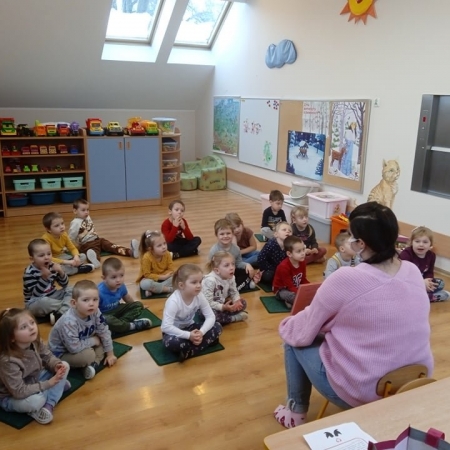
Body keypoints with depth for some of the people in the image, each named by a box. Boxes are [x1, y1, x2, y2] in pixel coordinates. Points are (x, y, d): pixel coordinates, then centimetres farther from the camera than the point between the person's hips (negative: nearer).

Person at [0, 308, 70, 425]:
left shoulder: (36, 342, -16)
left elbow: (48, 357, 1)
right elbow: (19, 392, -33)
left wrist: (57, 365, -21)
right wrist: (48, 383, -32)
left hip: (33, 382, 8)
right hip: (11, 397, -7)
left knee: (65, 366, -5)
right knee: (36, 401, -38)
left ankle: (49, 405, -14)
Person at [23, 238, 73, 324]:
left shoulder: (52, 266, -5)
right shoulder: (29, 272, -20)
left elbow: (64, 285, -1)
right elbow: (36, 294, -25)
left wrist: (61, 272, -21)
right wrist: (44, 278, -36)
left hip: (52, 297, 7)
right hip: (35, 303, -7)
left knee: (70, 289, -4)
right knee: (43, 302, -37)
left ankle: (60, 314, -23)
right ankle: (68, 304, -14)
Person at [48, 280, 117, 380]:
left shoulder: (95, 313, -19)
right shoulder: (69, 321, -37)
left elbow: (104, 332, -6)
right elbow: (74, 348, -34)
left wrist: (110, 354, -1)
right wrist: (93, 340, -20)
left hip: (82, 344, 7)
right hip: (62, 353, -7)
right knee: (88, 355, -31)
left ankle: (94, 363, -11)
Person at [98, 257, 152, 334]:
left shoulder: (121, 286, -11)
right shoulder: (100, 291, -31)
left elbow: (127, 298, 10)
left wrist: (135, 309, 20)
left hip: (116, 310, 7)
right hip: (104, 315, -7)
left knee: (139, 305, 1)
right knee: (107, 321, -41)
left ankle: (119, 323, -21)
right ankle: (133, 325, -23)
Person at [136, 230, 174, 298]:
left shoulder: (167, 254, -16)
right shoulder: (147, 257, -27)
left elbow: (171, 270, -12)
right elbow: (147, 275, -24)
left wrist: (163, 276, -26)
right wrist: (162, 277, -28)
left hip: (163, 278, 4)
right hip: (151, 279, -4)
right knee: (145, 284, -38)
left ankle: (153, 289, -25)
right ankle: (168, 289, -23)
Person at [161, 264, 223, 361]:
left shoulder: (199, 296, -15)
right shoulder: (173, 301, -30)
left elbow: (211, 316, -12)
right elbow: (166, 327, -34)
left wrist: (201, 332, -29)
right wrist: (188, 336, -37)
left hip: (190, 327, 6)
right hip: (174, 331, -6)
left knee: (217, 327, -13)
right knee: (172, 342, -40)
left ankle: (189, 351, -19)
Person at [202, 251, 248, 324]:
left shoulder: (231, 277, -8)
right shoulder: (210, 280, -30)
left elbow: (234, 292, 2)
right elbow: (208, 302, -30)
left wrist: (237, 301, -20)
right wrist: (223, 307, -36)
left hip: (221, 304, 7)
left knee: (242, 303, -2)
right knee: (213, 315, -38)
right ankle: (236, 317, -16)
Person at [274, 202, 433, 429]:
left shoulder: (345, 279, -23)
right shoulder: (414, 272, -4)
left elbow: (302, 332, -11)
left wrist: (285, 325, 11)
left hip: (361, 393, -6)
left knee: (293, 338, 14)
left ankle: (296, 413, 29)